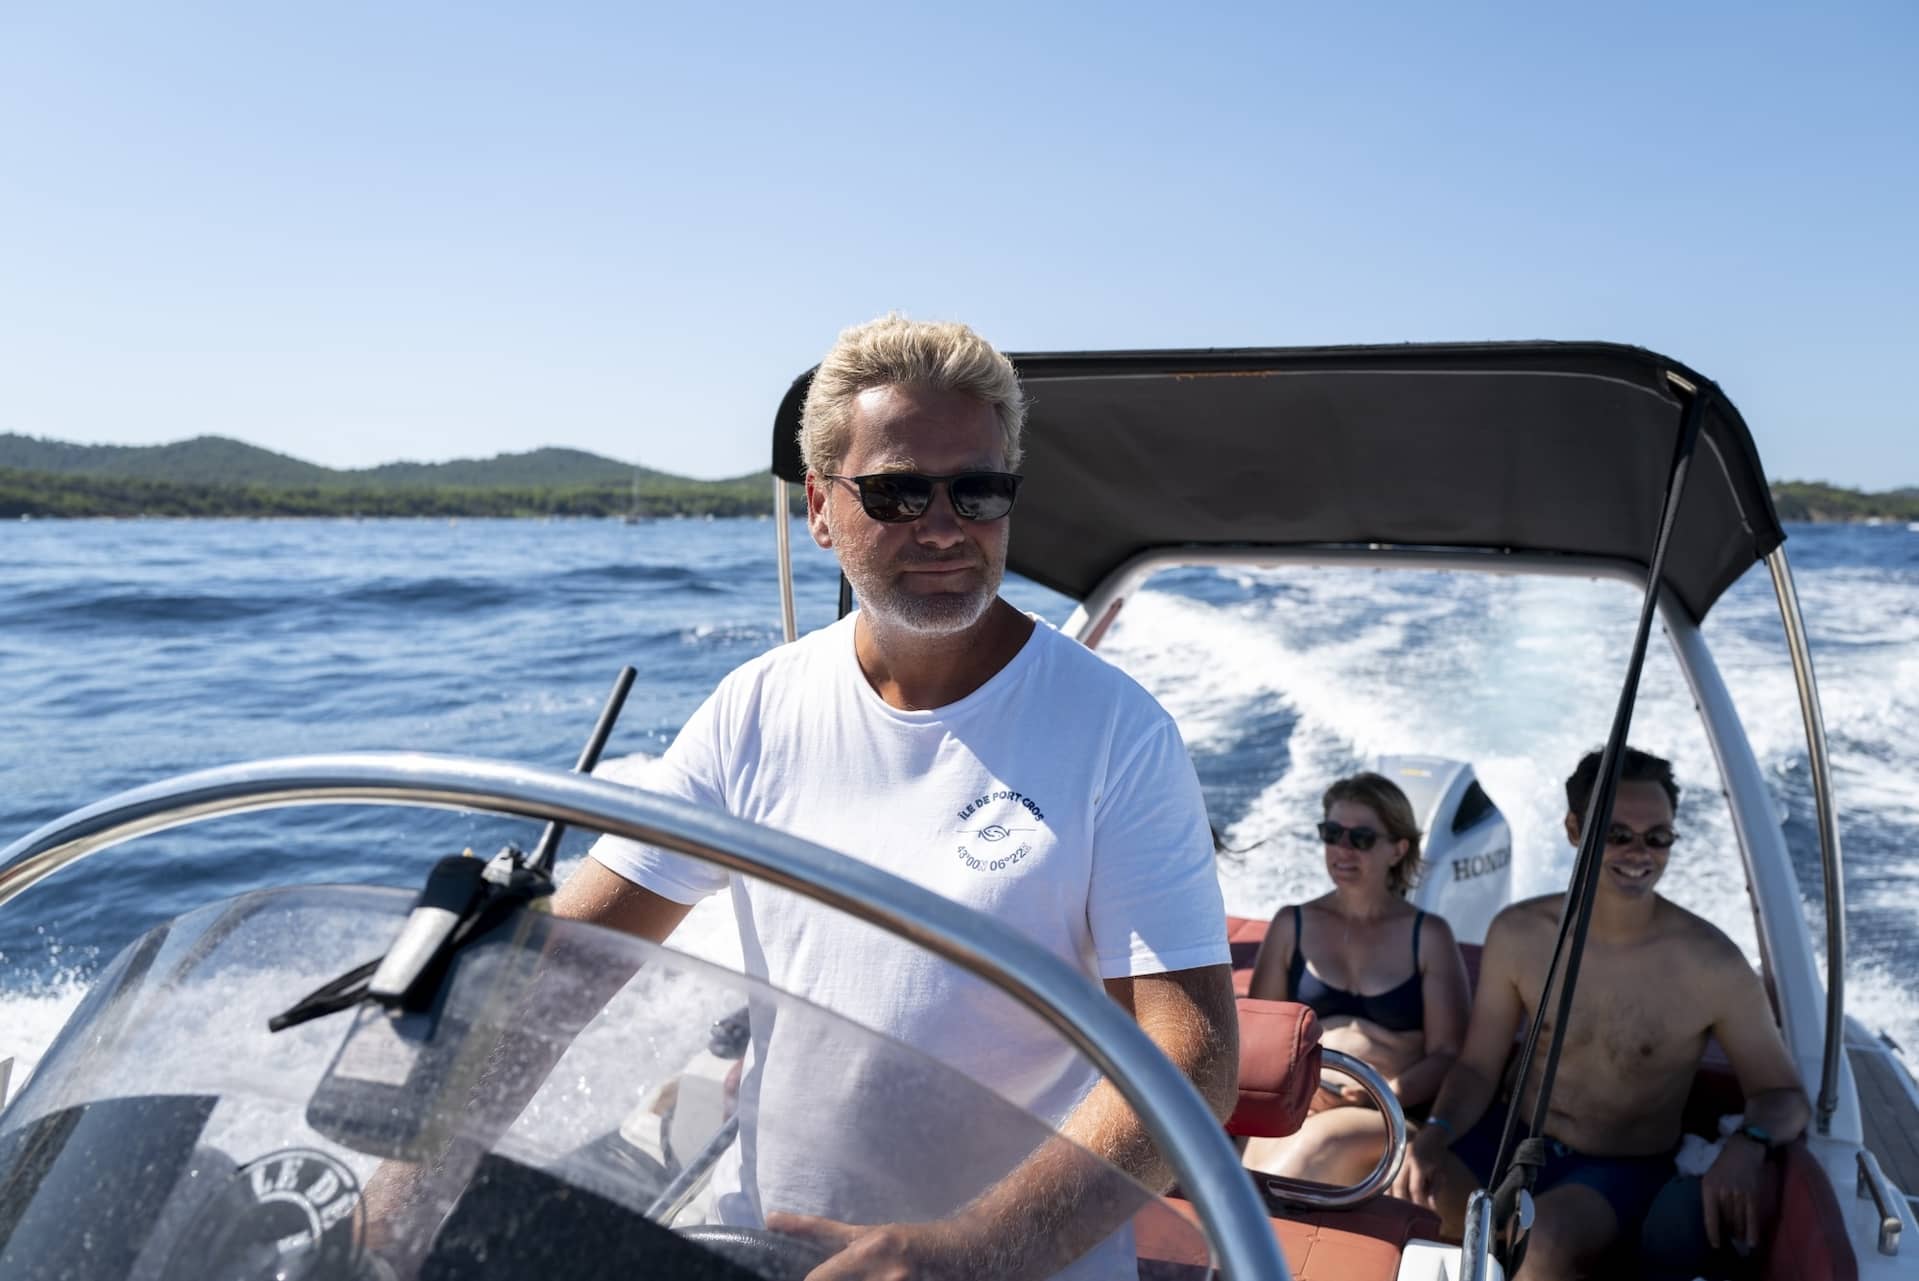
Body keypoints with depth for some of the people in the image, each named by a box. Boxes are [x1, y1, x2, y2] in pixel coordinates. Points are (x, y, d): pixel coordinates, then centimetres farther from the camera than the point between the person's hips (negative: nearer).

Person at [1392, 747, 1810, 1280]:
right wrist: (1434, 1133, -20)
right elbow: (1478, 1068, 0)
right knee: (1397, 1188, -21)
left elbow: (1783, 1095, -4)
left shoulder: (1712, 966, -14)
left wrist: (1747, 1145, -27)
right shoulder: (1519, 934, -6)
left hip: (1621, 1170, -3)